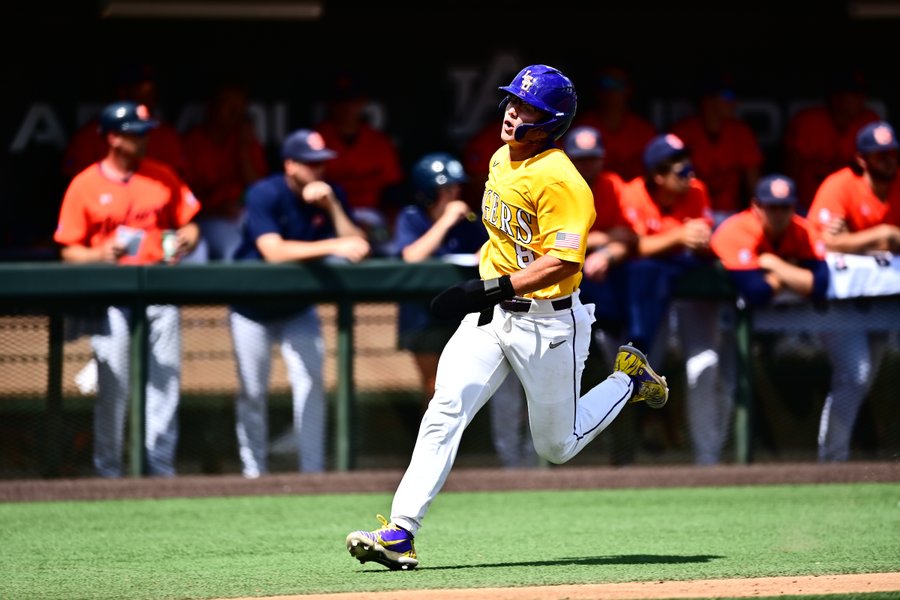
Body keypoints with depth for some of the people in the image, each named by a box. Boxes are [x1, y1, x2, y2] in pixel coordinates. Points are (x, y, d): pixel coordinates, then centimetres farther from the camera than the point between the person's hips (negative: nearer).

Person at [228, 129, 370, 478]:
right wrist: (333, 247, -44)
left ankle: (313, 471, -1)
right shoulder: (265, 195, -24)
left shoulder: (331, 196, -9)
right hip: (253, 308, -3)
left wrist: (332, 207, -30)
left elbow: (356, 247, -17)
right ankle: (253, 472, 15)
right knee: (252, 392, 2)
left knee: (311, 384, -6)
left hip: (298, 308, 3)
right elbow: (273, 251, -37)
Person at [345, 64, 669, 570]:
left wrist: (492, 289, -34)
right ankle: (400, 534, -18)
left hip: (547, 322, -7)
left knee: (558, 446, 9)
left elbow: (563, 261, -29)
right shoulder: (502, 160, 6)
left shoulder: (559, 181, -21)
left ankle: (630, 379, 34)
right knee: (445, 411, -13)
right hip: (491, 317, 7)